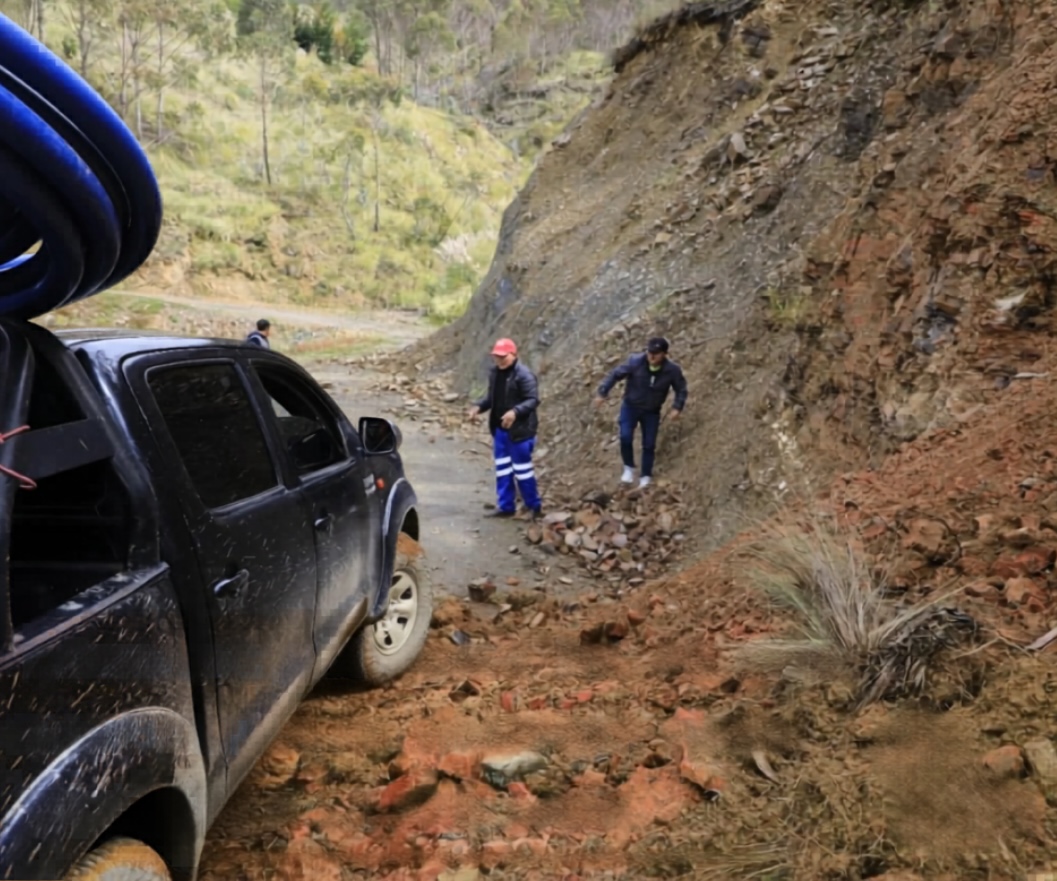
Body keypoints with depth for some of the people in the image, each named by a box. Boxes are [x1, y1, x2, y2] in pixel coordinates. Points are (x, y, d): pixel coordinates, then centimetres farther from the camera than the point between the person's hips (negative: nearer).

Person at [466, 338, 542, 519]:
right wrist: (478, 407, -1)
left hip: (519, 430, -8)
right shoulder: (494, 372, 8)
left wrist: (515, 412, -35)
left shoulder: (524, 375, -17)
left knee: (522, 468, 1)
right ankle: (505, 506, 23)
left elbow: (533, 400, -20)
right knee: (502, 468, 13)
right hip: (500, 429, 8)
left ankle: (534, 506, 17)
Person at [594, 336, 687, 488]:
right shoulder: (635, 362, -24)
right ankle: (629, 467, 7)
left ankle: (646, 477, 24)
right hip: (630, 406, -1)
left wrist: (677, 407, -17)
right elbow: (615, 374, -15)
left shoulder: (672, 370, -19)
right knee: (625, 437, -19)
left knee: (649, 445, 5)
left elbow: (681, 389, -3)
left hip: (652, 412, 1)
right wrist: (602, 393, -18)